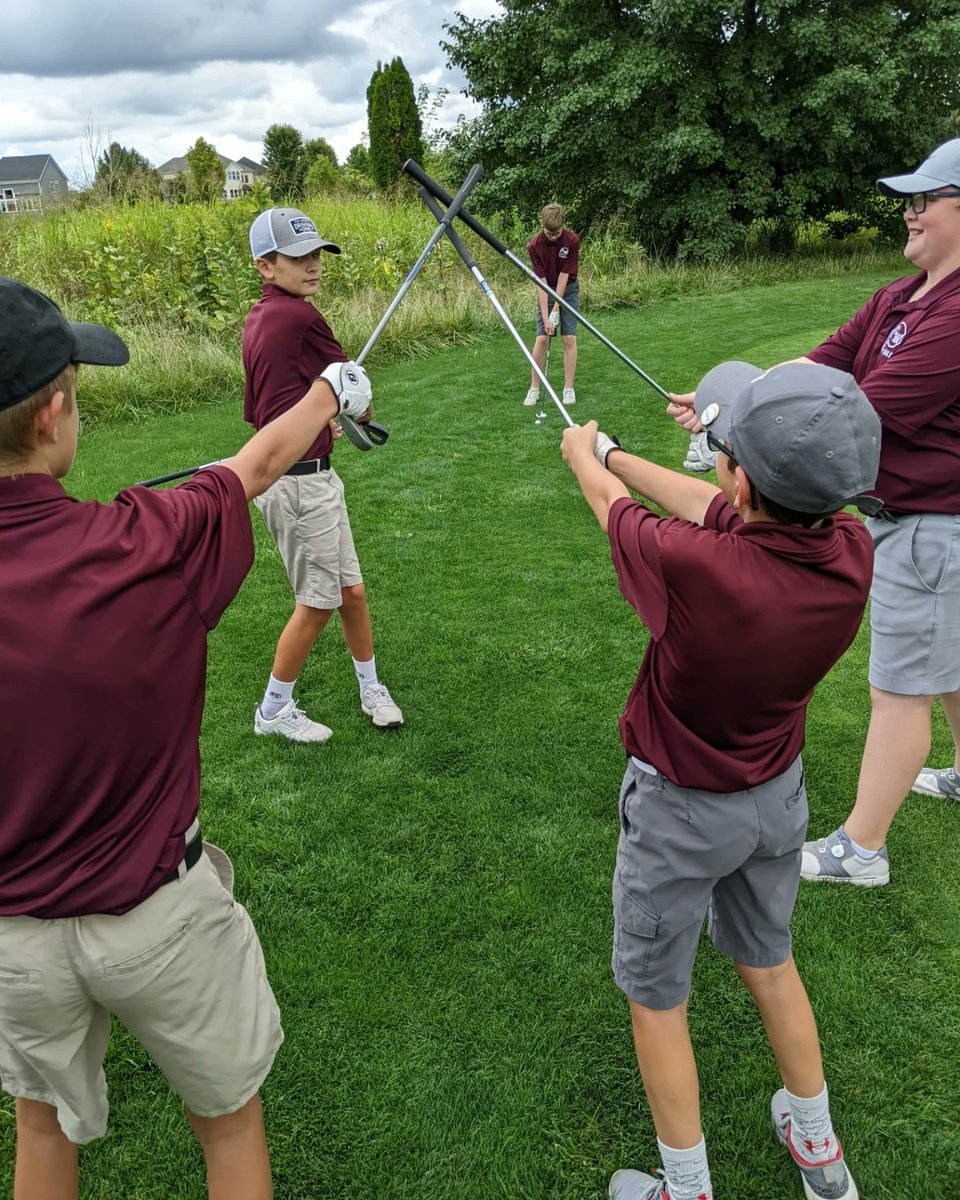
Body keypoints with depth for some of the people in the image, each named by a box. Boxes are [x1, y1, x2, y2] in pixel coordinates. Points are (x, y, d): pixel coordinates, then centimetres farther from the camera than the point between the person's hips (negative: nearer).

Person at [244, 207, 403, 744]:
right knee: (317, 603, 4)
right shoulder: (300, 316, -17)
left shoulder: (257, 320, 11)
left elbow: (256, 409, 18)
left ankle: (371, 688, 32)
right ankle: (274, 710, 21)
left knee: (350, 590, 16)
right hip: (300, 483, -9)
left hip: (313, 477, 9)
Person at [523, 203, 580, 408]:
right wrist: (546, 317, -25)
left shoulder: (572, 240, -19)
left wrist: (556, 308, -18)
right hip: (546, 290, 0)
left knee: (569, 339, -6)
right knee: (541, 338, -7)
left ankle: (568, 388, 0)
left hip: (568, 290, 0)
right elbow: (541, 281, -21)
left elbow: (564, 275, -17)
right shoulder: (534, 246, -19)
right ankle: (534, 388, 1)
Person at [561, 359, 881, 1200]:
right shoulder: (852, 554, -20)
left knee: (657, 1000, 17)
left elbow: (611, 502, -13)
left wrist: (582, 451, 11)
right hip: (779, 794, 6)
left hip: (681, 811, -6)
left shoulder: (692, 566, -36)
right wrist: (611, 451, 10)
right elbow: (714, 508, -3)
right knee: (768, 958, 29)